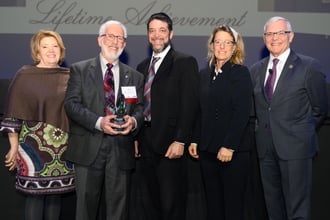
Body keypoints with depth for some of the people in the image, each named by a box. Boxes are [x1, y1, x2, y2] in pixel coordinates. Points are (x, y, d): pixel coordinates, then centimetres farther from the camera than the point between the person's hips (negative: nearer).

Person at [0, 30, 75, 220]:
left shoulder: (69, 76, 9)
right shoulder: (25, 76, -2)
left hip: (64, 147, 4)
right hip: (35, 145, -3)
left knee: (56, 194, 10)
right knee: (35, 195, 1)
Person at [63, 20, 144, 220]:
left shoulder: (135, 76, 13)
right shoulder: (80, 69, 5)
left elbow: (140, 108, 11)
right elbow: (71, 103, -4)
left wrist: (134, 121, -14)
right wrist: (98, 122, -18)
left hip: (121, 150, 2)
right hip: (89, 148, -2)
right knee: (86, 202, 6)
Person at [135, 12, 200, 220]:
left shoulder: (185, 62, -4)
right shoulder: (143, 66, 16)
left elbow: (189, 104, -11)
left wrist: (180, 141, -16)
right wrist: (136, 137, 9)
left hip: (170, 144, -6)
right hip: (146, 144, 6)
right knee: (149, 203, 12)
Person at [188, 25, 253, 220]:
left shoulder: (241, 73, -4)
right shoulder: (205, 74, 13)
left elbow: (242, 112, -12)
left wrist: (229, 146, -18)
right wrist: (195, 140, 6)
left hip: (233, 151, -5)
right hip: (207, 150, 5)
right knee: (213, 204, 11)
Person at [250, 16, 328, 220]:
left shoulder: (309, 66, -4)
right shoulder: (256, 69, 10)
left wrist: (303, 134, 7)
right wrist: (264, 130, 9)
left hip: (295, 148, -5)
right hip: (266, 148, 5)